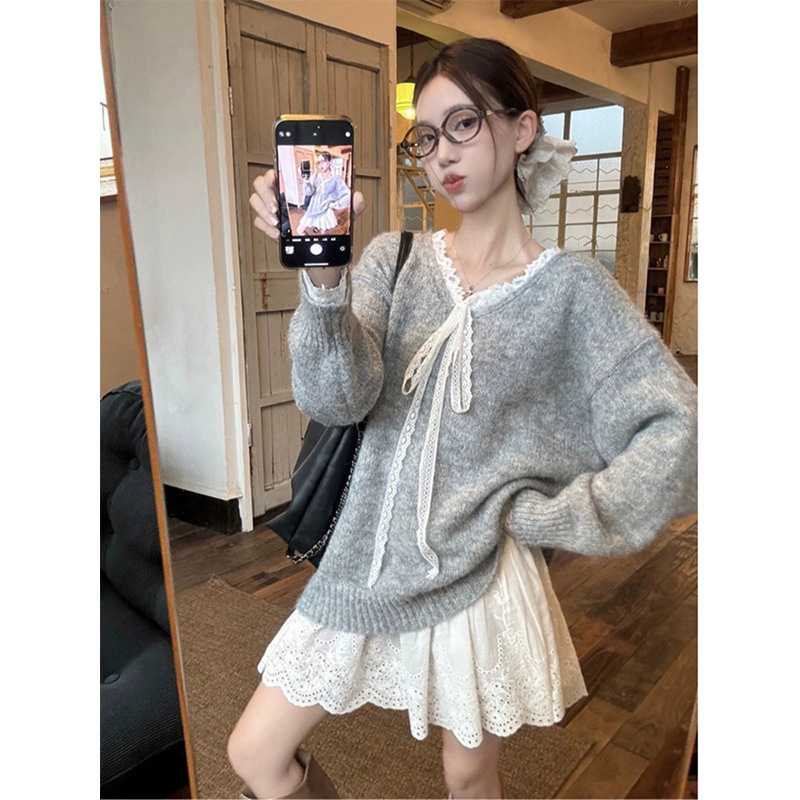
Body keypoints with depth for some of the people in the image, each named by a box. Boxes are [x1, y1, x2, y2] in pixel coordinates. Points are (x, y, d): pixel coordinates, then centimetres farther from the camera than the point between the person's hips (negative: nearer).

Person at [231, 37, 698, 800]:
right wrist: (323, 276, -33)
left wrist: (541, 516, -13)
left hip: (481, 576, -2)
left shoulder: (571, 287, -9)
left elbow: (677, 431, -15)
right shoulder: (396, 259, -1)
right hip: (370, 562, 3)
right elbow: (333, 399, -16)